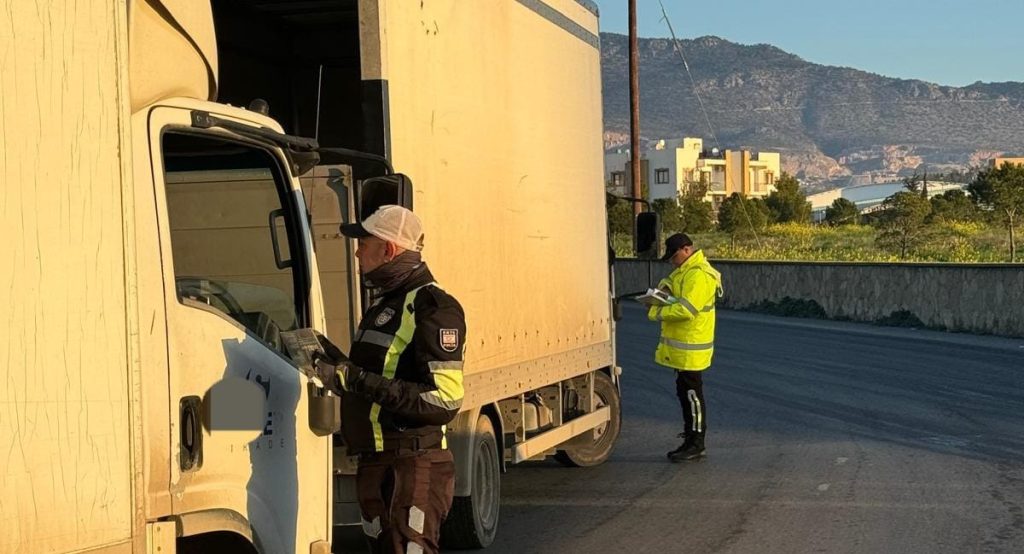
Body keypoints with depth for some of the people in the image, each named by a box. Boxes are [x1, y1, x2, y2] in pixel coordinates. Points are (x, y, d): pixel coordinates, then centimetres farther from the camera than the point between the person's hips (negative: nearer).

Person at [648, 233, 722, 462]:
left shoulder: (698, 275, -20)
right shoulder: (685, 271, 14)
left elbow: (686, 310, -27)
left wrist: (657, 313, -18)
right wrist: (666, 287, 2)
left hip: (691, 348, -10)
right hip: (682, 347, 10)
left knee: (692, 394, -4)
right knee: (685, 392, 14)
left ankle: (696, 444, 3)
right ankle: (691, 440, 22)